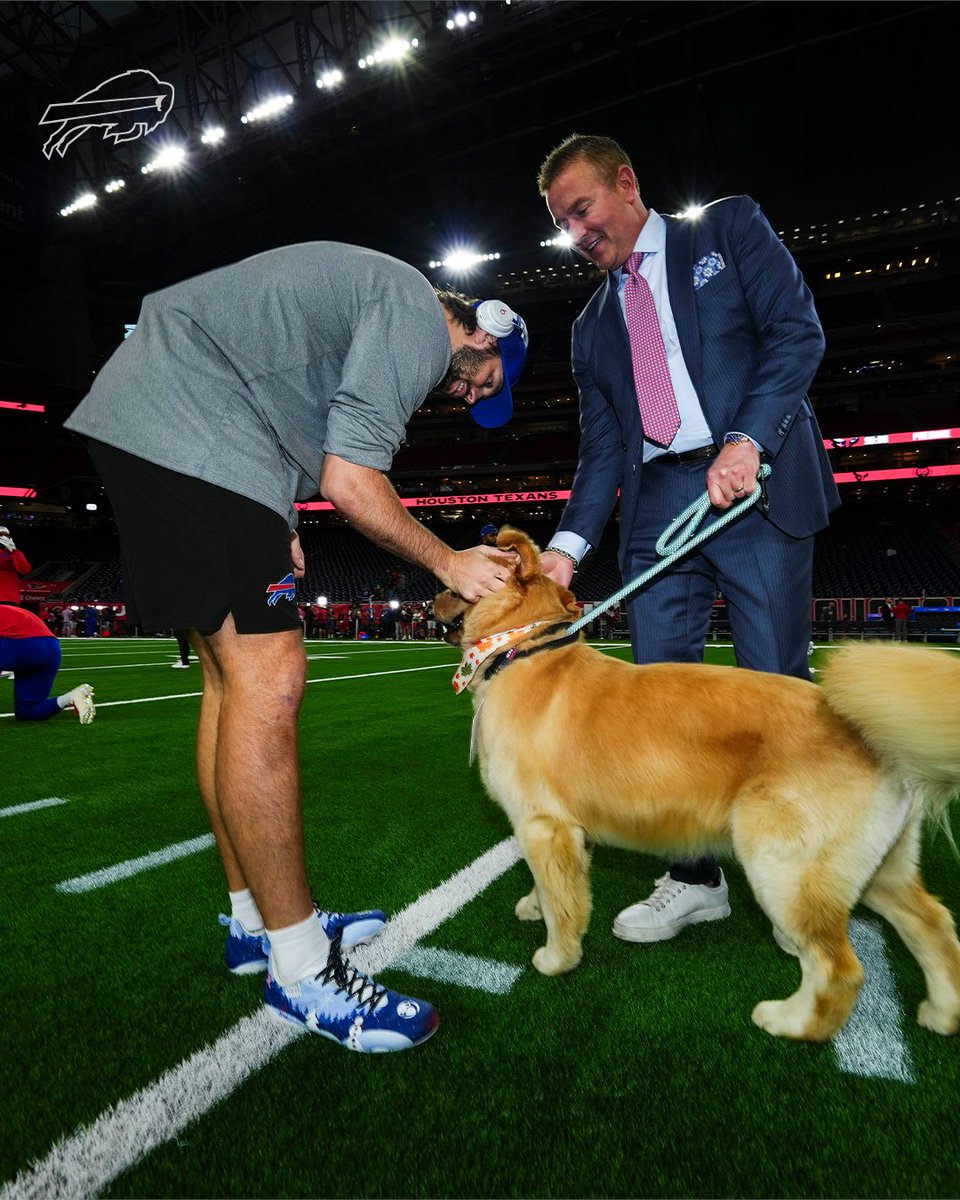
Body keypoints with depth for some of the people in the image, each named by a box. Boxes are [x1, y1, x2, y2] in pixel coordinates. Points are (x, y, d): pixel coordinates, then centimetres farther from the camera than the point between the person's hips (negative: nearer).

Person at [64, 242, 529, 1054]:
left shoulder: (376, 302, 25)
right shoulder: (420, 319, -6)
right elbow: (349, 480, -16)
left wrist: (275, 520, 14)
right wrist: (449, 564, -4)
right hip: (191, 430, -11)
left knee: (235, 676, 7)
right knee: (266, 682, -15)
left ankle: (259, 920, 17)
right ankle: (299, 967, -5)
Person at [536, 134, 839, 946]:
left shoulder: (730, 227, 13)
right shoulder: (593, 325, 22)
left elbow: (797, 330, 0)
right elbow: (602, 448, 12)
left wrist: (749, 439, -16)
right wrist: (569, 544, -3)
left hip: (760, 487, -4)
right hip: (657, 509, 4)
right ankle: (696, 879, 14)